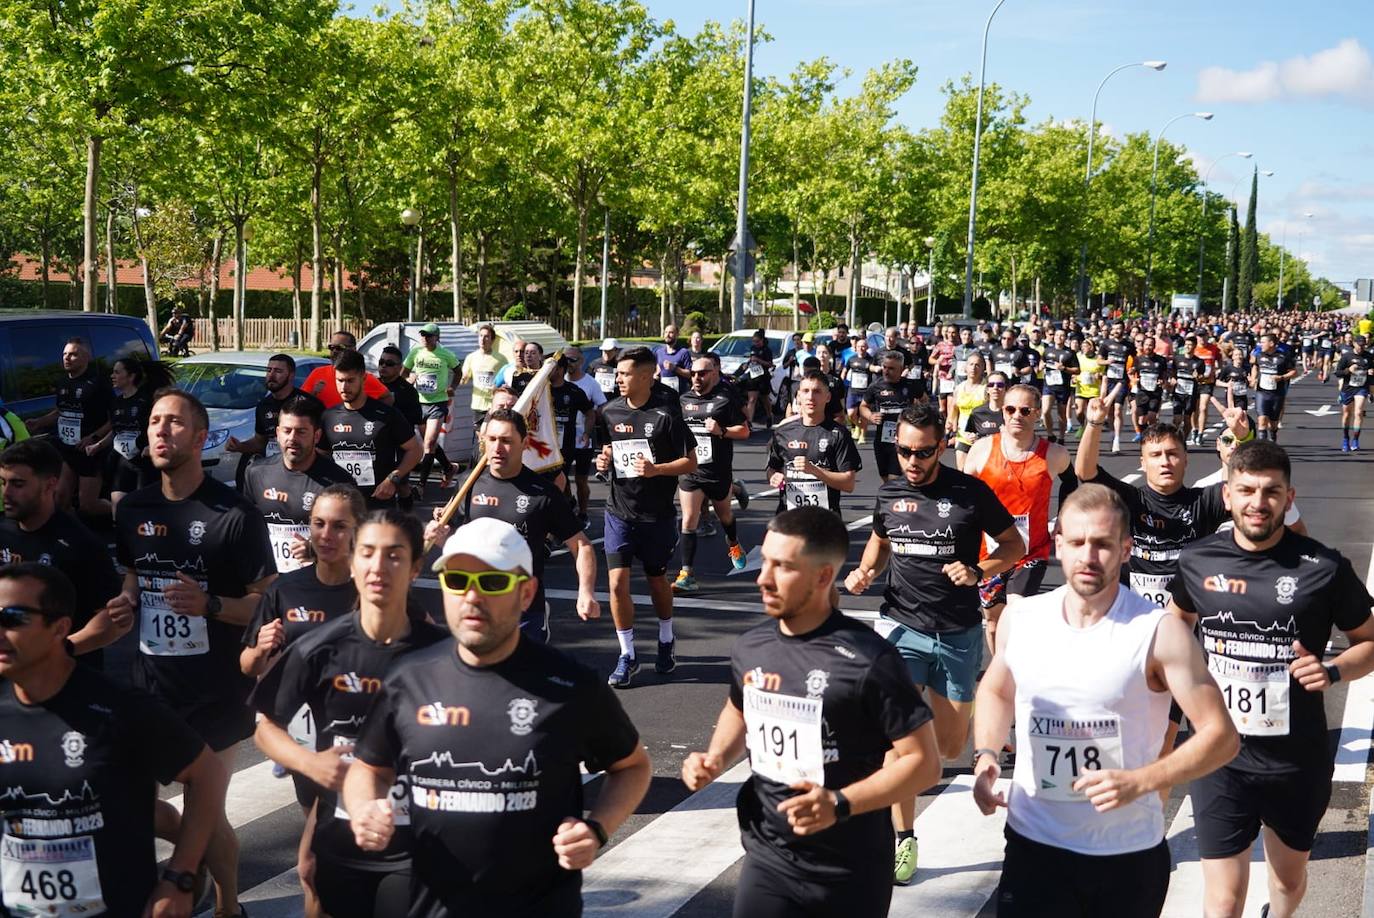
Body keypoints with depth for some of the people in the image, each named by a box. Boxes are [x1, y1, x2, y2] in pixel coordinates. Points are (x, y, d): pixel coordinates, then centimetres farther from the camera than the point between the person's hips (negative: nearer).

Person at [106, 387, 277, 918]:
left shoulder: (235, 515, -11)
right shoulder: (133, 510, 6)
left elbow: (269, 602, -9)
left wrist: (210, 604, -24)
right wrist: (123, 603, 1)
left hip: (216, 691, -5)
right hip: (150, 685, 5)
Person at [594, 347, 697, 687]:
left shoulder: (666, 414, -11)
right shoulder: (610, 412, 2)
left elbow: (690, 462, -8)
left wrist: (656, 469, -22)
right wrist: (602, 461, -6)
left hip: (657, 514, -2)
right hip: (619, 511, 3)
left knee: (657, 580, 14)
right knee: (617, 583, -6)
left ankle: (666, 640, 40)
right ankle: (627, 655, 8)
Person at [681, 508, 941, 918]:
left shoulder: (867, 659, -18)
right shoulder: (749, 647, -2)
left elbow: (924, 761, -14)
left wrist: (840, 804, -24)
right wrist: (716, 759, 1)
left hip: (851, 872, -4)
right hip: (767, 861, 4)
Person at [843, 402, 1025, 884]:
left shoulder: (971, 492, -7)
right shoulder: (889, 494, 2)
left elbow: (1014, 545, 2)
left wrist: (977, 572, -16)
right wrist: (865, 570, 2)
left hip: (958, 635, -1)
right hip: (903, 628, 1)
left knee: (949, 750, 9)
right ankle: (904, 839, 3)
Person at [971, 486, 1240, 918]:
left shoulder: (1159, 632, -14)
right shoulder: (1020, 619, -2)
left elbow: (1221, 736, -12)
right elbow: (995, 691, 18)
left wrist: (1139, 781, -25)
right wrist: (985, 757, -1)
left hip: (1130, 854, -2)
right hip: (1032, 846, 2)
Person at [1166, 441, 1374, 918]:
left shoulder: (1324, 567, -12)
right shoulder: (1198, 561, -5)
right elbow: (1177, 624, 17)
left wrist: (1330, 671, -18)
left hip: (1298, 760, 0)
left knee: (1289, 878, 23)